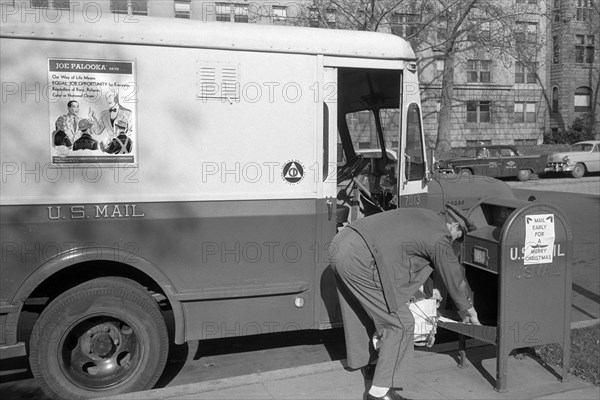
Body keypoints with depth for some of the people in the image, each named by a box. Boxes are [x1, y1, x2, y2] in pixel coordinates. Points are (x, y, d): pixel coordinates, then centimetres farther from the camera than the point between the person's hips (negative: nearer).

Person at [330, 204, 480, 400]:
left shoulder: (423, 215, 24)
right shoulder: (440, 238, -1)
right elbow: (454, 278, 14)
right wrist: (468, 310, 32)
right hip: (360, 261, -10)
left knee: (359, 313, 28)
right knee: (400, 324, 2)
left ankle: (365, 363, 49)